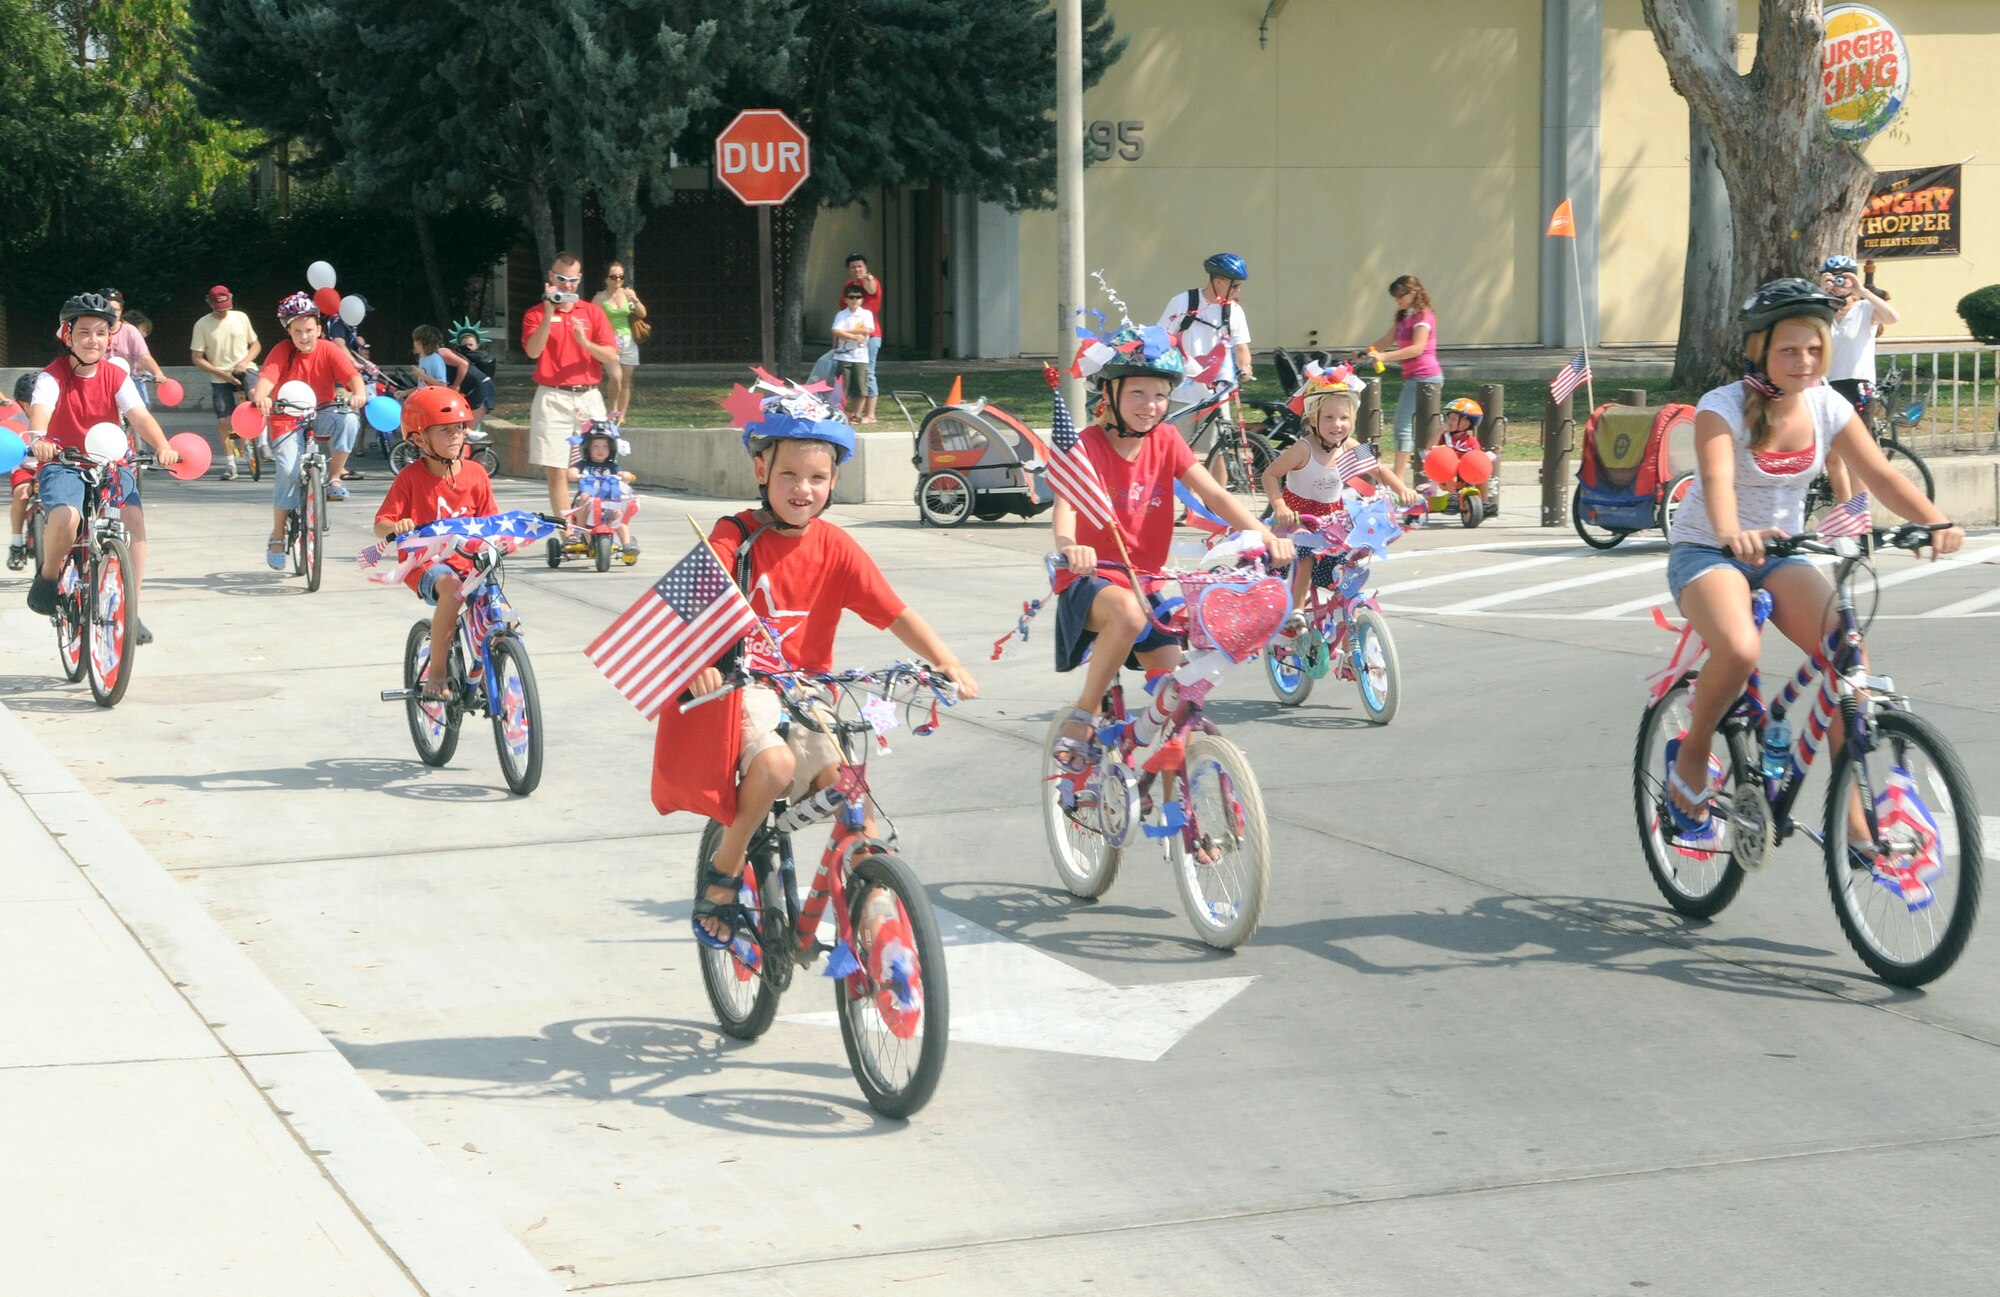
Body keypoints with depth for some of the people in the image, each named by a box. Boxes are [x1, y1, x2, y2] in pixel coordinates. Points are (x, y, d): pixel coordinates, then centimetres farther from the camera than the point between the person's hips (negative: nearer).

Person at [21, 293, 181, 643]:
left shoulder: (116, 376, 1)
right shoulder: (53, 376, -8)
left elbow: (139, 415, -13)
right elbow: (40, 409, -27)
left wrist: (162, 446, -32)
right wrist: (38, 438, -50)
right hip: (62, 462, -3)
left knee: (135, 520, -22)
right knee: (65, 519, -33)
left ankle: (130, 611, -9)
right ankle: (48, 575, -1)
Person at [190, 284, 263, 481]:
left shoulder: (241, 318, 2)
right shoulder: (202, 325, -4)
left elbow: (256, 344, 10)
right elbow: (197, 358, -5)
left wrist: (245, 361, -10)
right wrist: (223, 374, -13)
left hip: (244, 370, 0)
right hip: (220, 378, 0)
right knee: (224, 420, -4)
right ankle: (230, 465, 8)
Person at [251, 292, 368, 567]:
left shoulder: (329, 351, -6)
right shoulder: (282, 351, -9)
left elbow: (352, 375, -19)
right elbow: (266, 377, -24)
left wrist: (359, 393, -42)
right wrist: (260, 396, -48)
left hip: (321, 416, 1)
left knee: (348, 419, -32)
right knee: (288, 468, -23)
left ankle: (334, 478, -14)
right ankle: (277, 538, -9)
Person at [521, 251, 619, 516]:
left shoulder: (593, 312, 10)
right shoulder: (536, 314, 6)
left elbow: (612, 357, 2)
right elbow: (533, 351, -12)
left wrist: (585, 342, -14)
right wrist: (549, 314, -18)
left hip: (588, 397, 2)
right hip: (552, 398, -2)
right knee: (556, 471, -5)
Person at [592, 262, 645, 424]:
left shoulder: (627, 293, 6)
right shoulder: (600, 298, -3)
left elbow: (642, 314, 4)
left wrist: (635, 300, -11)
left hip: (628, 341, 4)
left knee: (626, 381, 5)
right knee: (615, 377, -22)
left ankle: (621, 416, 14)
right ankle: (613, 409, -1)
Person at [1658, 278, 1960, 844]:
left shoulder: (1827, 406, -3)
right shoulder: (1723, 408, -17)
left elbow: (1880, 474, -12)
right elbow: (1717, 479, -35)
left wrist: (1937, 521, -31)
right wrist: (1732, 534, -57)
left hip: (1779, 553, 5)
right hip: (1706, 551, -4)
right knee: (1739, 650, -35)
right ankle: (1691, 754, -5)